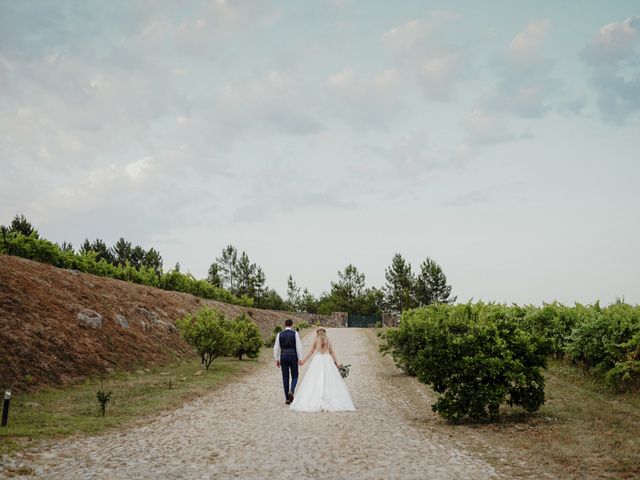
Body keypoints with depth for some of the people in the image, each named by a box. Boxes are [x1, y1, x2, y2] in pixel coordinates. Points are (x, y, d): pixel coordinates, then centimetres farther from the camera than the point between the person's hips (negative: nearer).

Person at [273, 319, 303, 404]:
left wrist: (277, 360, 9)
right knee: (294, 376, 13)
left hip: (283, 357, 2)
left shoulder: (279, 334, 1)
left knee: (285, 377, 8)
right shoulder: (295, 333, -6)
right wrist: (300, 359, -4)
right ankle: (291, 391, -14)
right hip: (293, 357, -2)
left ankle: (287, 399, 8)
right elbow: (299, 347, -9)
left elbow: (276, 348, 2)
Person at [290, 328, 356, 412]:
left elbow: (311, 352, 1)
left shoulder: (315, 341, 0)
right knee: (328, 382, 2)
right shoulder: (328, 341, 6)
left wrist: (303, 361, 7)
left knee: (316, 382, -2)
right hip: (328, 362, 2)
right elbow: (332, 353, 5)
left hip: (317, 361, -2)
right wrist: (336, 363, 10)